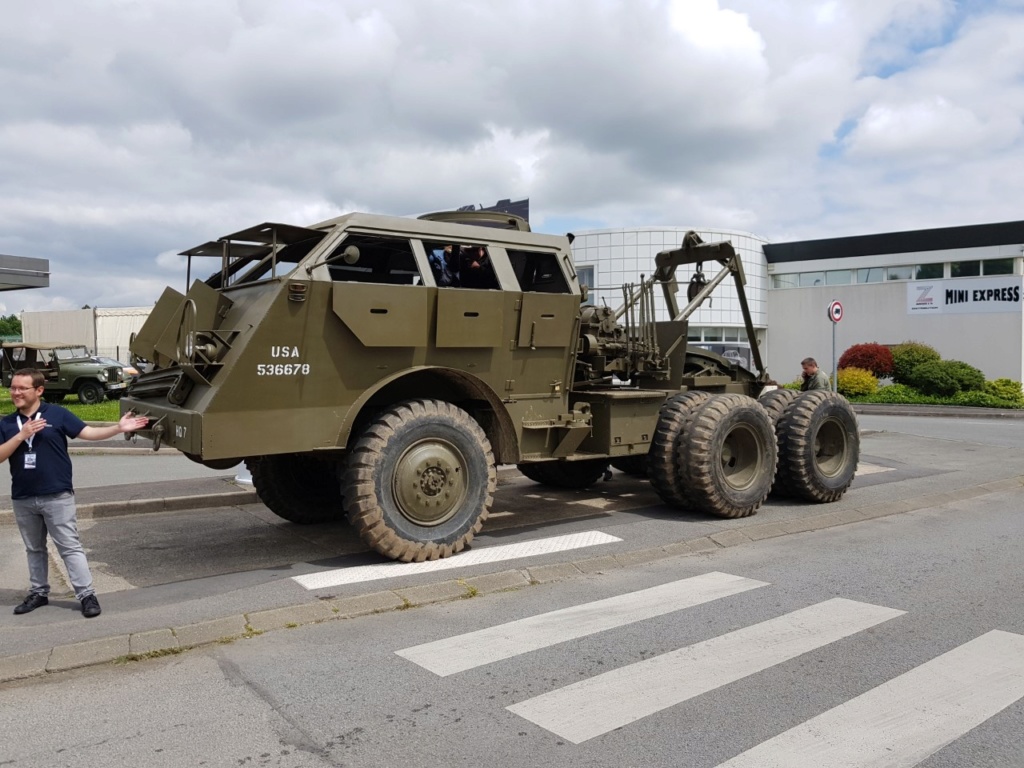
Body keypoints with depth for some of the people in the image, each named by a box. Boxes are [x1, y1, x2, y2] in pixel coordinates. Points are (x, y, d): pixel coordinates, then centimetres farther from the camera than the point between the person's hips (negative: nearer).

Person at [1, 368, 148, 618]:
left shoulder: (57, 414, -5)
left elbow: (88, 432, -9)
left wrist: (118, 428, -22)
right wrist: (21, 435, -16)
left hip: (57, 495, -4)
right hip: (22, 499, 4)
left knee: (70, 547, -3)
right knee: (34, 549, 18)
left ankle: (87, 595, 0)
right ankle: (39, 592, 32)